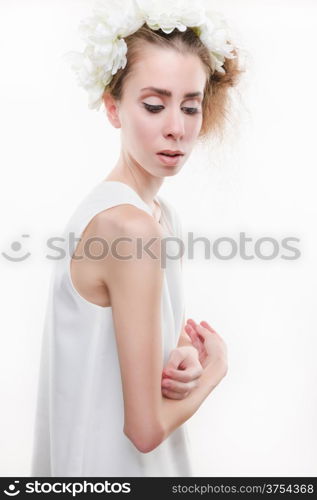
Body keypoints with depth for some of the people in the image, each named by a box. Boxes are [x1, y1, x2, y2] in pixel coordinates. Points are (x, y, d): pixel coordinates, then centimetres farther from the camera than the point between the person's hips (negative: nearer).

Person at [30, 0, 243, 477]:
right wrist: (214, 367, -9)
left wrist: (186, 358, -11)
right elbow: (147, 427, -25)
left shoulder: (164, 215, -3)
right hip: (115, 461, -7)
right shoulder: (129, 227, -28)